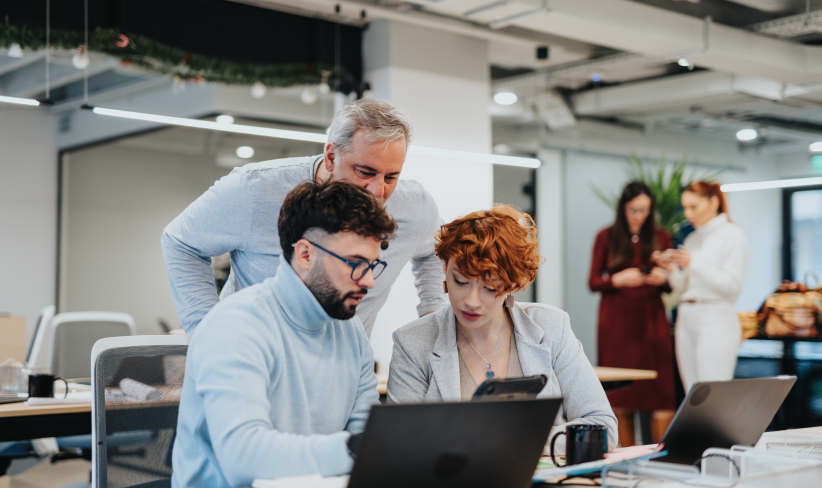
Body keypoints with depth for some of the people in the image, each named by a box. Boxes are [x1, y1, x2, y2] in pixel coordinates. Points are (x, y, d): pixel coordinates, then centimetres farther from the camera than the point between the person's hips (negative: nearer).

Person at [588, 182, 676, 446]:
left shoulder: (661, 238, 10)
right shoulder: (606, 237, 6)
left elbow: (672, 283, 13)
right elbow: (593, 282, 4)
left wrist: (664, 278, -10)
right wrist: (618, 279, -15)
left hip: (651, 319, 1)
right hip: (616, 321, -1)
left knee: (656, 393, -7)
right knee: (621, 400, -1)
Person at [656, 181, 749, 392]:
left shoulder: (732, 234, -2)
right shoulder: (692, 238, 17)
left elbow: (733, 285, -10)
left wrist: (694, 263, -14)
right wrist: (672, 269, -2)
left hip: (716, 321, -7)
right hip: (686, 319, 7)